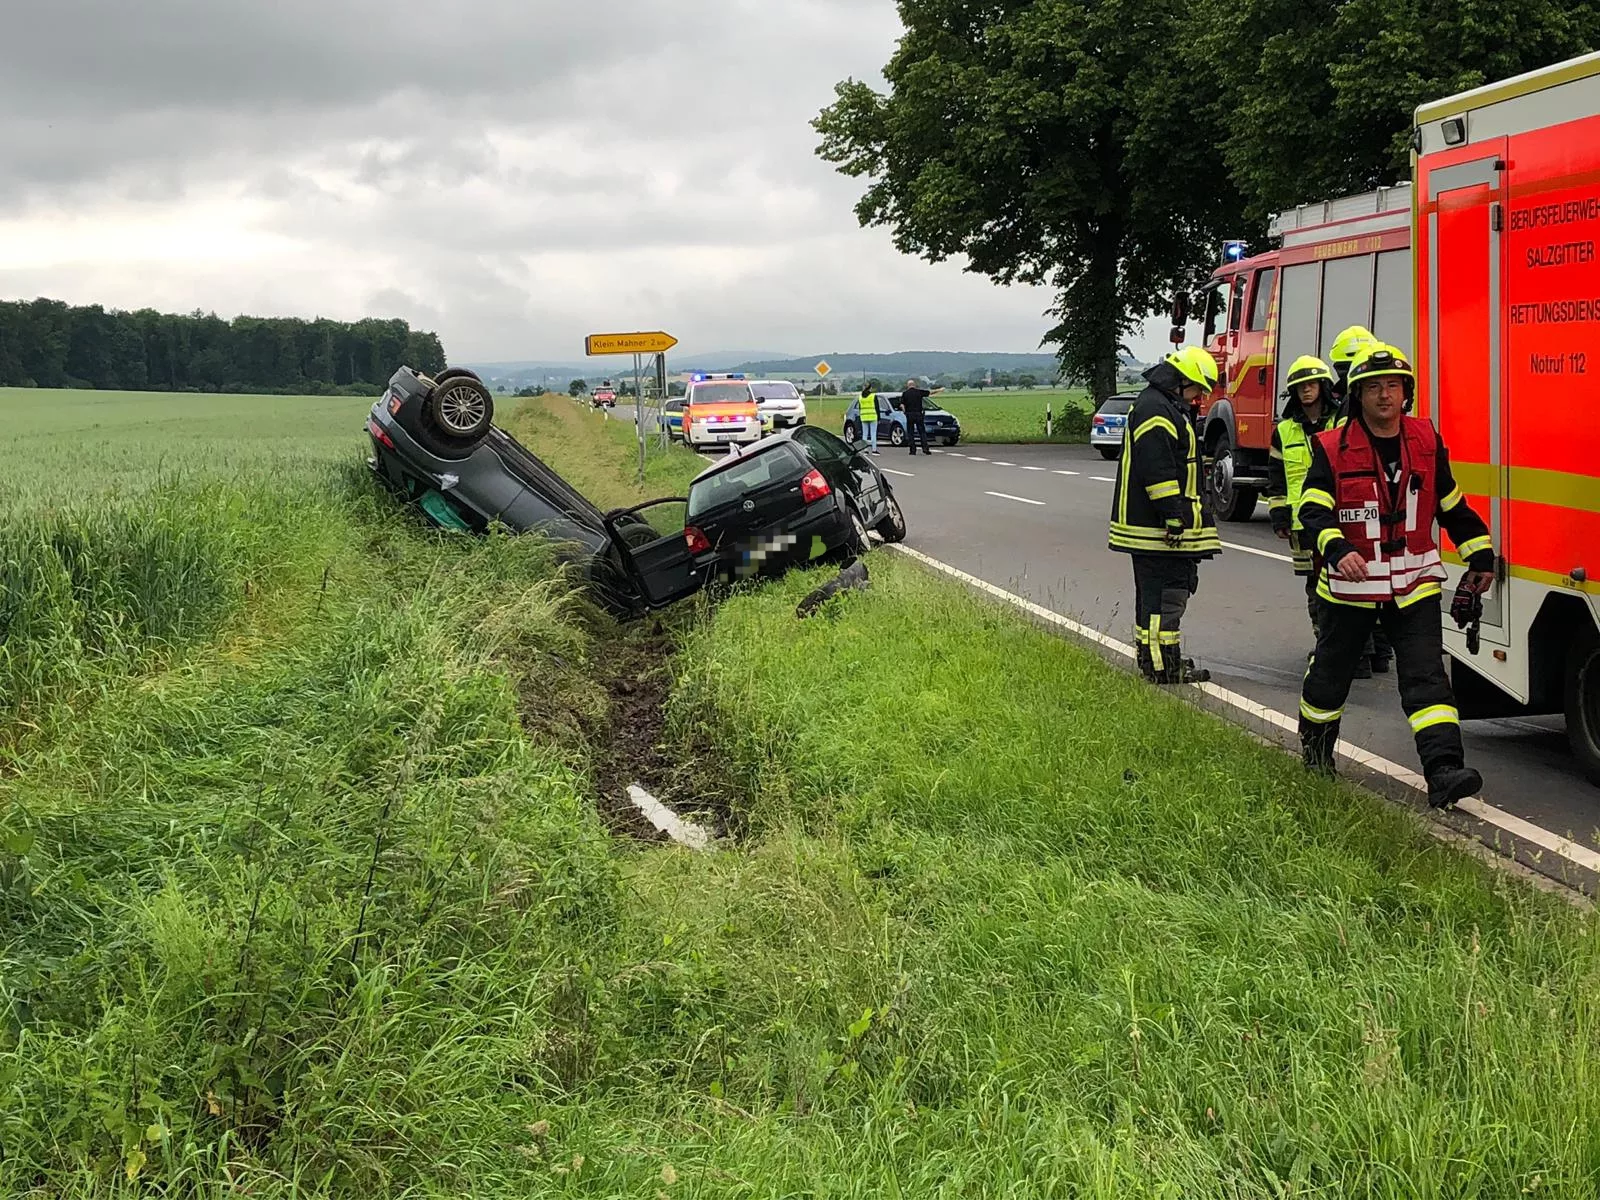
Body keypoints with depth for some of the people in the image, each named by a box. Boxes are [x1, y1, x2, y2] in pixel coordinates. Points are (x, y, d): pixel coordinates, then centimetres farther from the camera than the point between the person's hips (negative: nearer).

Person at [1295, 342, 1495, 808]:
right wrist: (1338, 550, -36)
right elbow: (1314, 509, -18)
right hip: (1351, 584, -1)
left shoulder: (1426, 441, 3)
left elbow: (1451, 505, 15)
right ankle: (1315, 748, 39)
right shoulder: (1333, 447, -8)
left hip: (1414, 585, 2)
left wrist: (1480, 555, 18)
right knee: (1331, 672, 14)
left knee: (1427, 676, -10)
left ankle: (1444, 771, -18)